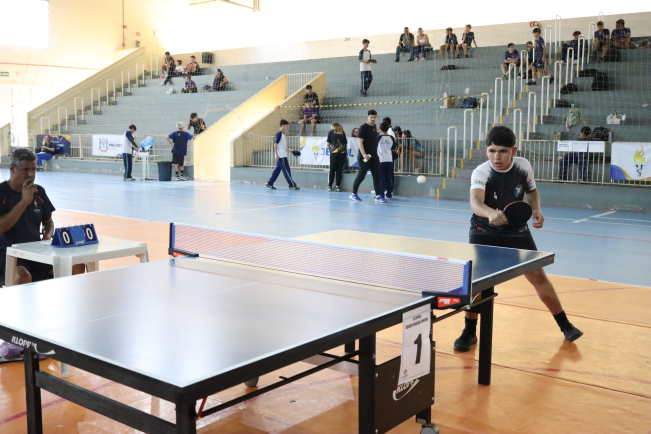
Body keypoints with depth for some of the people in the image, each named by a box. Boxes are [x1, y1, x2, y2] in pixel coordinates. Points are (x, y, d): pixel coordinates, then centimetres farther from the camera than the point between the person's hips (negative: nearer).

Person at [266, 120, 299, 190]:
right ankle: (292, 185, -2)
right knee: (286, 170, -6)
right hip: (281, 156, -9)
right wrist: (276, 154, -19)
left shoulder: (284, 134, 16)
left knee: (277, 170, 10)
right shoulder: (279, 133, -10)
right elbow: (275, 144, -14)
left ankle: (269, 184, 14)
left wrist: (289, 150, 16)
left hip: (283, 156, 9)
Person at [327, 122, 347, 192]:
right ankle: (337, 186, 5)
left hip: (334, 152, -2)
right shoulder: (343, 132, 15)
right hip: (343, 153, 2)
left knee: (332, 170, 4)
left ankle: (330, 186, 6)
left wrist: (330, 150, 23)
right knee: (339, 170, 6)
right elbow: (346, 144, 13)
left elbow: (328, 144, 9)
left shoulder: (331, 132, 10)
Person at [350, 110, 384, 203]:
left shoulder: (374, 126, 11)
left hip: (374, 155, 7)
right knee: (361, 176, 0)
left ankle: (378, 196, 2)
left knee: (377, 176, 1)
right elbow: (360, 141, -16)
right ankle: (354, 194, 16)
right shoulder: (363, 127, -10)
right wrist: (364, 154, -24)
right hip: (365, 156, -7)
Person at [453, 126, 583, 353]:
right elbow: (475, 202, -44)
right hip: (484, 231, -2)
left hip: (516, 230, 2)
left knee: (538, 277, 4)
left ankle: (565, 324, 25)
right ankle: (469, 332, 5)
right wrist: (491, 213, -65)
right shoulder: (481, 173, -24)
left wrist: (537, 209, -11)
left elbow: (532, 191, 9)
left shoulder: (523, 166, -12)